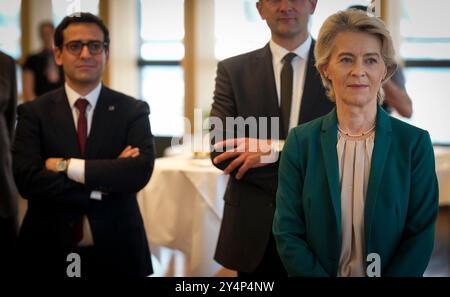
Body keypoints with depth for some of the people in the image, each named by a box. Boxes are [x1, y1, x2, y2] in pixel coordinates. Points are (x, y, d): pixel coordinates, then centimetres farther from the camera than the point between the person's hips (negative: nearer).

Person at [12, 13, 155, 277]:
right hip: (50, 252, 0)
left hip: (116, 252, 0)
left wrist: (66, 166, -17)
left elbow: (141, 170, -16)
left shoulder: (133, 111, -1)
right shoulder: (34, 113, 0)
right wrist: (105, 183, -18)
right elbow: (27, 179, -13)